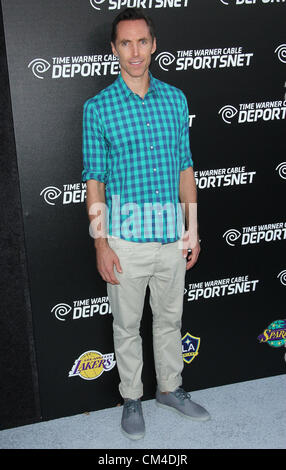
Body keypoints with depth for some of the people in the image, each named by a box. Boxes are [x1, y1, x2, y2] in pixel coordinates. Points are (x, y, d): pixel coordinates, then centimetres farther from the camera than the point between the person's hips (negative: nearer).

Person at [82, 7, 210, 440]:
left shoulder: (176, 99, 4)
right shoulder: (98, 107, -6)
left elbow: (185, 168, 8)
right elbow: (95, 181, -6)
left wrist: (192, 229, 7)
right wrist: (101, 245, -9)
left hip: (172, 237, 3)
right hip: (126, 241, -3)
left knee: (170, 319, 19)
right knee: (127, 327, 13)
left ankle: (170, 389, 40)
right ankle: (132, 398, 34)